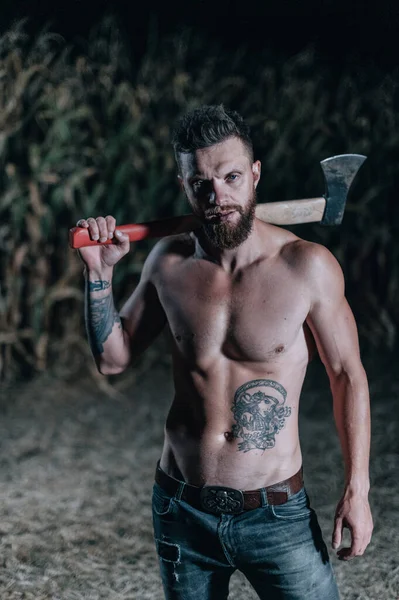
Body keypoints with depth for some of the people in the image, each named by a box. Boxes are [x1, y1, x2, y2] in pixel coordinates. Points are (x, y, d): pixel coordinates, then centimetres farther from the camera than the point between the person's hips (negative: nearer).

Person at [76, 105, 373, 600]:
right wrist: (99, 273, -5)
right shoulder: (169, 263, -2)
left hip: (277, 515, -3)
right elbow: (112, 357, 7)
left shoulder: (307, 267, -13)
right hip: (181, 509, 3)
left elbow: (347, 375, -4)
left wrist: (356, 489, -5)